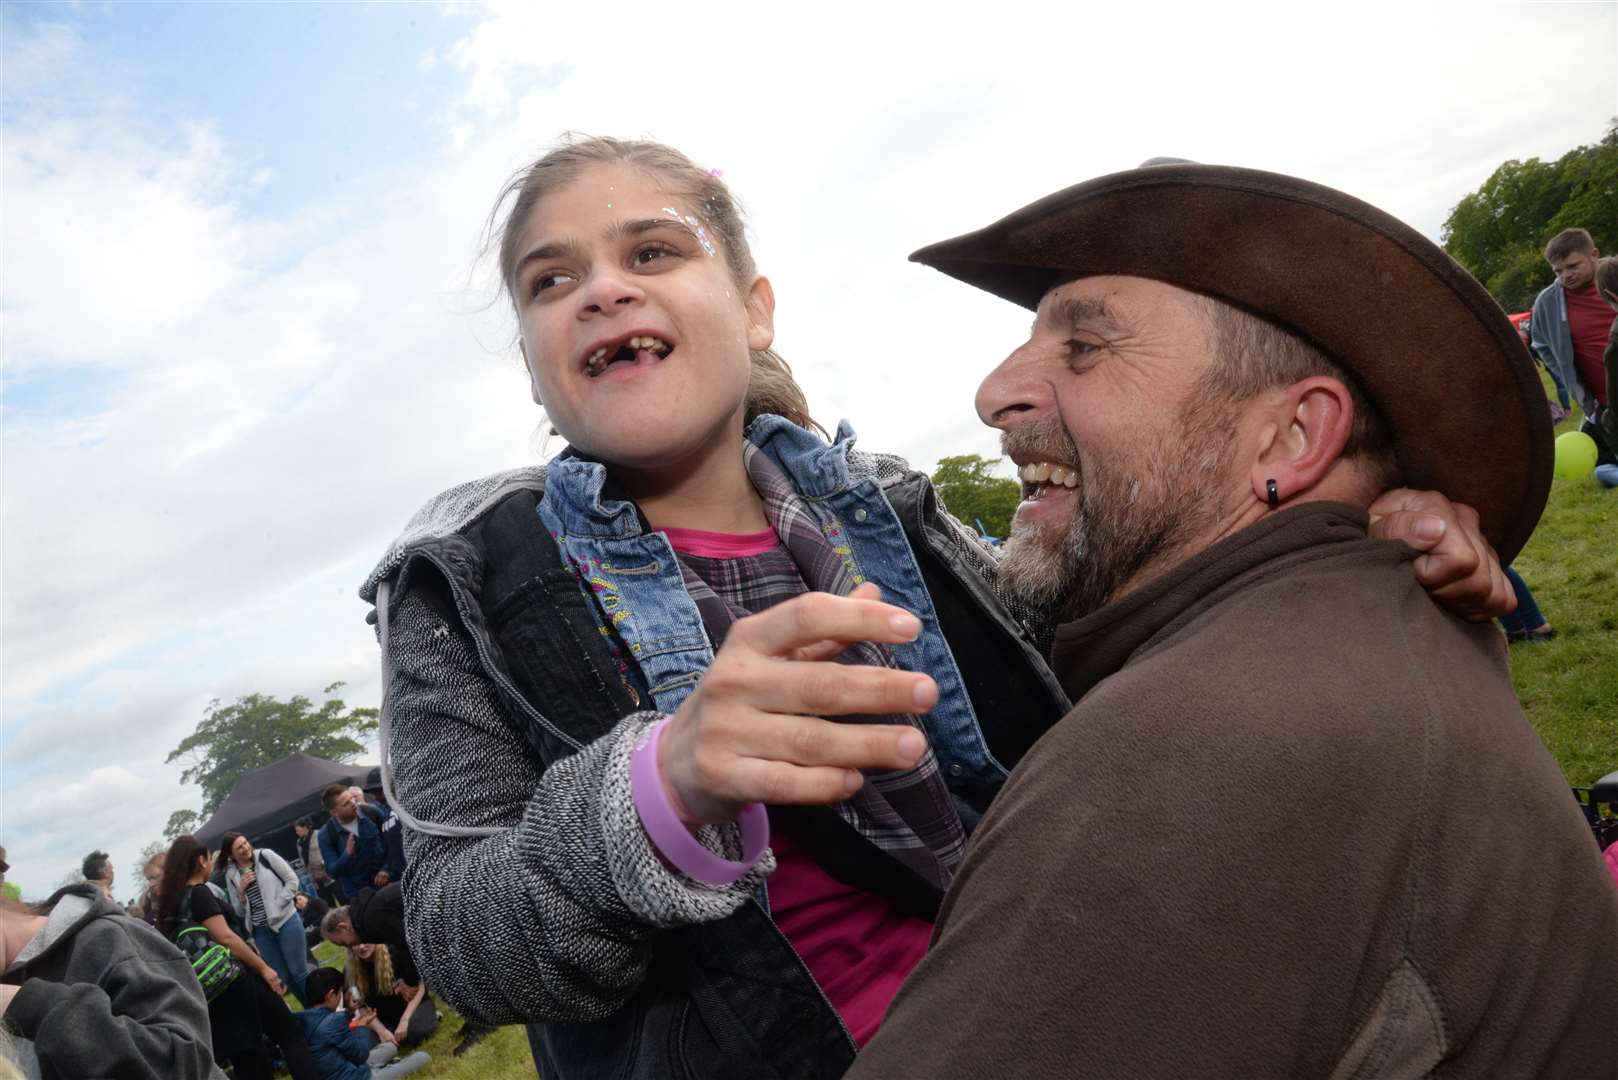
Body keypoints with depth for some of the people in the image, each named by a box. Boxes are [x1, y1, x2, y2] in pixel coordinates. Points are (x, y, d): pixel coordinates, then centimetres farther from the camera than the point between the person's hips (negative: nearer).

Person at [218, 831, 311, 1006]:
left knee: (299, 972, -4)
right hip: (261, 932, 4)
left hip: (286, 921, -4)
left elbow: (292, 880, -3)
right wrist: (241, 890, -8)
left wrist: (278, 905, -11)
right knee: (283, 977, 8)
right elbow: (239, 912, 8)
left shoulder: (265, 856, -4)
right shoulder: (231, 876, 5)